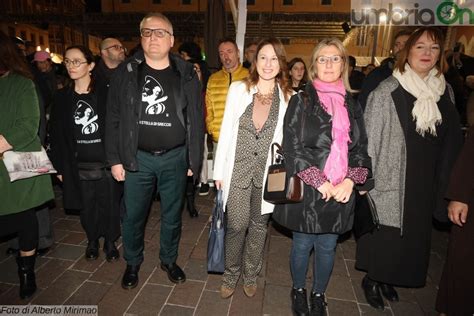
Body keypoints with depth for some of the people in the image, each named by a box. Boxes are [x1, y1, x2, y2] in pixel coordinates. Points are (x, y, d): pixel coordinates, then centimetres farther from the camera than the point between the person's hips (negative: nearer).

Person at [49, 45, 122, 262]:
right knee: (86, 207, 12)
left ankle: (110, 242, 28)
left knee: (109, 205, 7)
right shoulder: (62, 97, 5)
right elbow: (57, 134, 7)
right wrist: (59, 167, 5)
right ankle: (92, 240, 35)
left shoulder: (105, 94, -3)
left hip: (105, 162, -2)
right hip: (78, 165, 2)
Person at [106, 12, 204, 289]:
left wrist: (194, 161, -3)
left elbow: (196, 121, 0)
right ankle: (133, 263, 37)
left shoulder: (186, 74, -1)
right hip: (137, 157, 1)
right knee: (133, 215, 12)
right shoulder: (127, 73, 1)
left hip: (175, 157, 0)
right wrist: (115, 159, -1)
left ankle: (169, 260, 37)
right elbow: (114, 118, 3)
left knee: (172, 215, 14)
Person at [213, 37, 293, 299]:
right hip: (238, 169, -1)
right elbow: (226, 131, 0)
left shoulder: (289, 97, -1)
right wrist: (220, 170, -1)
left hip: (268, 172, 1)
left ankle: (250, 274, 38)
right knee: (237, 225, 2)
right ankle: (231, 274, 30)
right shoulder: (238, 89, -1)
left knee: (259, 226, 15)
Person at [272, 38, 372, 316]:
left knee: (327, 247, 15)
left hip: (340, 192, 3)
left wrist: (350, 181, -10)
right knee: (302, 244, 12)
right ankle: (299, 290, 38)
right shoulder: (301, 101, -2)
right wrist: (319, 182, -15)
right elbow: (292, 148, -9)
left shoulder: (352, 105, 10)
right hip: (305, 190, -3)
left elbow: (361, 149, 7)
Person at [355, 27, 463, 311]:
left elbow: (451, 141, 12)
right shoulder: (387, 91, -12)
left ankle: (387, 278, 39)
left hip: (425, 183, 6)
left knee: (413, 234, 16)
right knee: (383, 234, 6)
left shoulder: (444, 91, 5)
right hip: (391, 179, -5)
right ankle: (371, 279, 30)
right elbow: (370, 137, -13)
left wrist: (444, 186, 11)